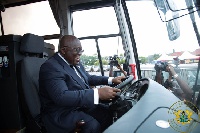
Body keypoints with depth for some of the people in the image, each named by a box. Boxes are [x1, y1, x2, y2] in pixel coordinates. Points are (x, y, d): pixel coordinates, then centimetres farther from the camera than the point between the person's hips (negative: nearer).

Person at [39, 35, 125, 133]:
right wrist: (98, 93, -40)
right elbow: (61, 97, -34)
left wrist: (111, 80, 9)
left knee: (108, 112, -1)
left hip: (81, 105, 9)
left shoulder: (75, 63, 6)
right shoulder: (50, 67, -21)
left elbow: (88, 78, 20)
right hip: (62, 114, -8)